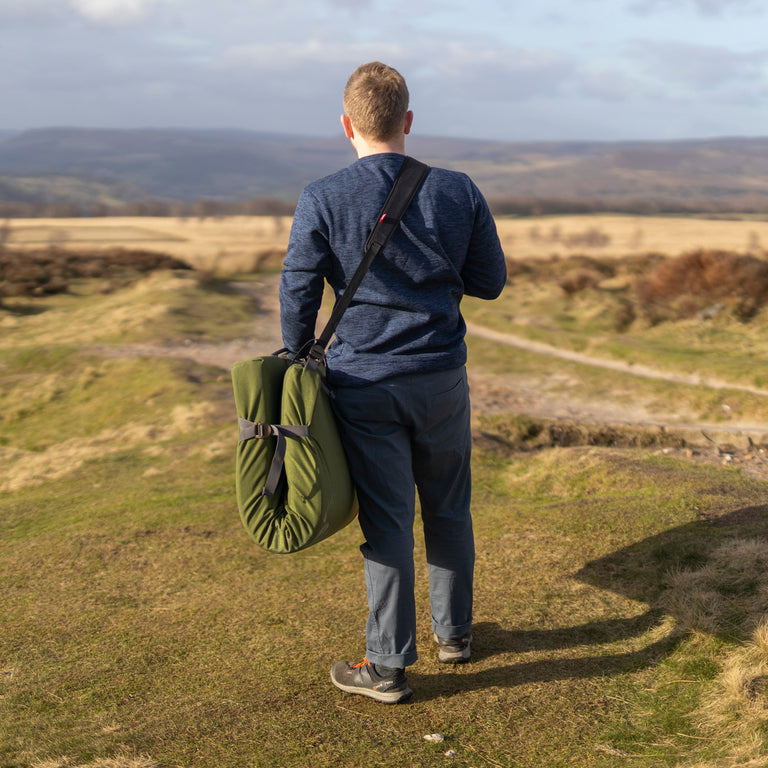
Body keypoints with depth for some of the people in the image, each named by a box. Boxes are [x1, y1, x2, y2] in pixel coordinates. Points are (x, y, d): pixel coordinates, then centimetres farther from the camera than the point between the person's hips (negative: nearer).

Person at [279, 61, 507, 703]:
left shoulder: (323, 200, -9)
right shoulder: (458, 192, -2)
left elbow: (298, 294, -5)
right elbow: (491, 282, 6)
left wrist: (298, 363, 11)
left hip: (365, 384, -2)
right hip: (442, 379, 2)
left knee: (388, 522, 3)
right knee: (449, 510, 18)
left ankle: (388, 665, 13)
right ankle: (455, 632, 33)